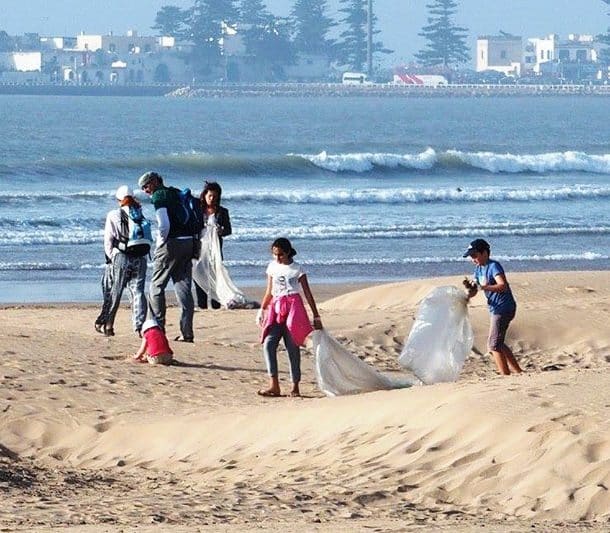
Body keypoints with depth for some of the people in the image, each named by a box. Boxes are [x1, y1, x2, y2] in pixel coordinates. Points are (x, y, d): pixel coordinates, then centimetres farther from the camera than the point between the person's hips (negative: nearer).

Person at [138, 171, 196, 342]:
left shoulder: (158, 195, -6)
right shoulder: (178, 193, 18)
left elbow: (164, 225, -17)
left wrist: (160, 244, -5)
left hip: (171, 243, -7)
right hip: (189, 243, 7)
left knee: (156, 285, 4)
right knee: (183, 287, 6)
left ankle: (158, 327, 0)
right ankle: (187, 332, 1)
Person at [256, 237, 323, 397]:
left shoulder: (296, 269, 2)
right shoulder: (272, 267, 13)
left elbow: (307, 294, 3)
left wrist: (316, 316, 2)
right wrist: (262, 310, 12)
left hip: (293, 307, -4)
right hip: (276, 309, 4)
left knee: (293, 347, -3)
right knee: (268, 344, -13)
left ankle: (295, 387, 4)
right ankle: (274, 385, -16)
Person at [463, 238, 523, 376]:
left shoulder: (493, 266, -16)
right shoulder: (479, 268, 11)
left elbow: (503, 286, -30)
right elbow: (474, 291, 13)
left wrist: (484, 287, -42)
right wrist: (470, 286, -10)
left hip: (504, 307, -10)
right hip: (495, 309, 10)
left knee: (494, 344, -12)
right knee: (498, 344, 19)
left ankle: (506, 375, -11)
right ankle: (518, 371, 27)